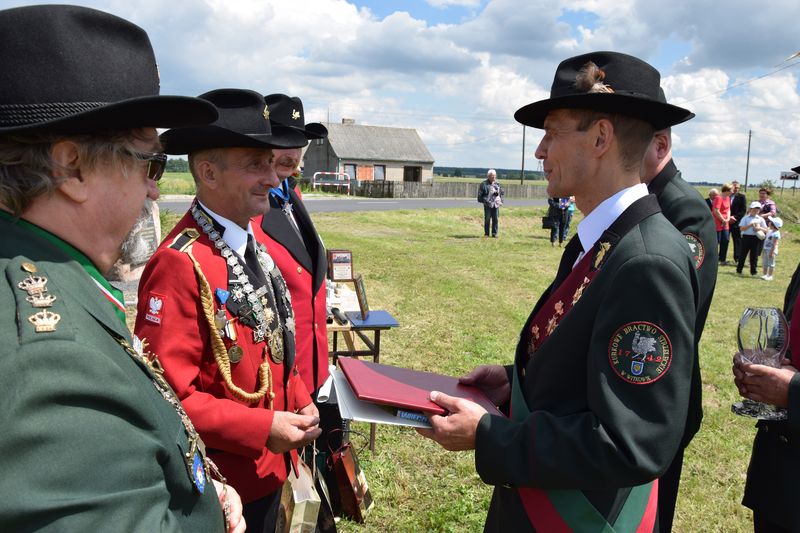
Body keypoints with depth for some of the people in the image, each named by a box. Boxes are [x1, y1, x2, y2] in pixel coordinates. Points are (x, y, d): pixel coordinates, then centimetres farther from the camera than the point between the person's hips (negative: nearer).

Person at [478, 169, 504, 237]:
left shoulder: (498, 184, 11)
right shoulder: (484, 184, -1)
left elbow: (502, 192, 21)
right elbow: (480, 194, 1)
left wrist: (500, 199, 7)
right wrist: (484, 200, -8)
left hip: (496, 204, 3)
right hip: (487, 204, -3)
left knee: (495, 219, 1)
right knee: (487, 219, 0)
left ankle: (494, 233, 10)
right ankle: (486, 233, 10)